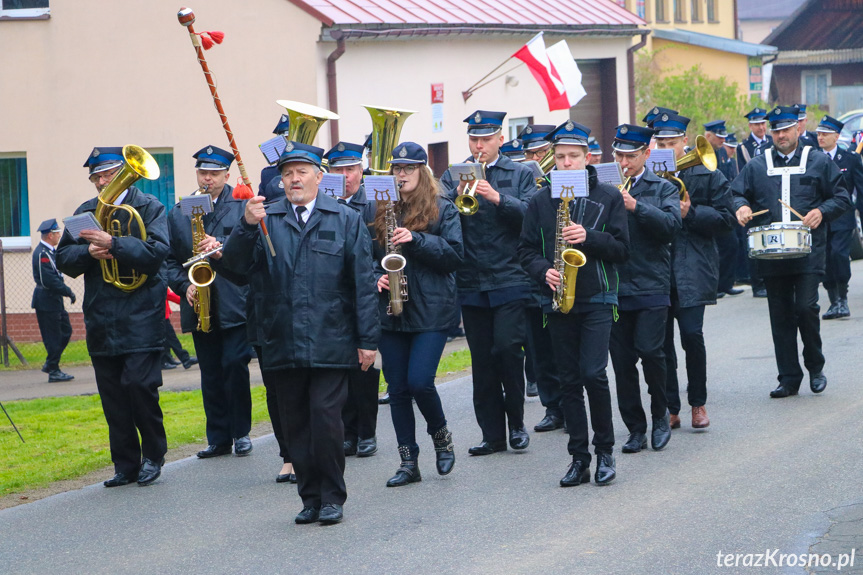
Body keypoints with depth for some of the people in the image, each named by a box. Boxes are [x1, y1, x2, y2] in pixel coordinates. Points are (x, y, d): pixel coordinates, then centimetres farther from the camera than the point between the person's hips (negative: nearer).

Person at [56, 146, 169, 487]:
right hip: (102, 317, 5)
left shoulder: (149, 208, 0)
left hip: (141, 315, -4)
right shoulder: (86, 212, 14)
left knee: (139, 383, -12)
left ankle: (153, 456, 7)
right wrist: (88, 252, -11)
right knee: (112, 395, 4)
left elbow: (156, 252, -14)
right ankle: (126, 465, 12)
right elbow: (64, 259, 9)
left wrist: (113, 243, -23)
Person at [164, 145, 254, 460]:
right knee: (210, 375, 7)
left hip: (235, 304, -4)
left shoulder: (242, 206, 2)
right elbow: (170, 259, 12)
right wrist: (184, 285, -5)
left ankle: (241, 433, 6)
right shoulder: (178, 213, 13)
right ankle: (219, 438, 13)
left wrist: (222, 247, -20)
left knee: (234, 365, -8)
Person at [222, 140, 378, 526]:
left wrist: (368, 339, 0)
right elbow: (236, 265, -3)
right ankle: (310, 497, 17)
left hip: (330, 343, -2)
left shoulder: (346, 220, 7)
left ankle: (332, 497, 4)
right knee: (296, 423, 6)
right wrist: (246, 226, -20)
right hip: (284, 345, 2)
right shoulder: (266, 219, 10)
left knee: (325, 417, -9)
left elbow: (363, 283, 4)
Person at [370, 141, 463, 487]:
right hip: (391, 312, 4)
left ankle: (440, 434, 15)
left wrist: (415, 240, -17)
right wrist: (377, 276, -4)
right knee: (398, 389, 3)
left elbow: (455, 254, -7)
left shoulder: (442, 209, 1)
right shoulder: (382, 210, 12)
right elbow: (369, 254, 16)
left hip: (431, 311, -4)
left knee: (419, 382, -14)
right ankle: (409, 462, 11)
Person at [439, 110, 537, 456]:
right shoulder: (452, 176, 12)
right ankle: (492, 435, 10)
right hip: (470, 282, 3)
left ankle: (516, 423, 7)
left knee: (506, 348, -12)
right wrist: (458, 194, -18)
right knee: (481, 359, 4)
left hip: (509, 281, -3)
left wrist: (498, 197, -20)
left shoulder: (520, 175, 7)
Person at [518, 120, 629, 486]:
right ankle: (579, 459, 10)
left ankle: (605, 451, 2)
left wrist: (589, 237, -16)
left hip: (597, 299, -3)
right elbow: (527, 249, 9)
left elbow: (621, 249, 0)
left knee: (593, 373, -14)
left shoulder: (609, 197, 2)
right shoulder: (540, 201, 8)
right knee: (569, 380, 5)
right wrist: (544, 271, -11)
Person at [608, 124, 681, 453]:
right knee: (622, 360, 3)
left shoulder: (663, 189, 6)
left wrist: (636, 206, -18)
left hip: (651, 286, -3)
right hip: (613, 287, 3)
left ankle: (660, 414, 10)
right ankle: (636, 429, 12)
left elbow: (671, 225, -10)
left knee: (649, 351, -13)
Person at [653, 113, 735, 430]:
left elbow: (725, 219, 1)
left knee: (692, 334, -10)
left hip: (692, 270, -2)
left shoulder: (708, 175, 4)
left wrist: (691, 213, -12)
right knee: (661, 339, 2)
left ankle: (698, 403, 9)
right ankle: (670, 409, 12)